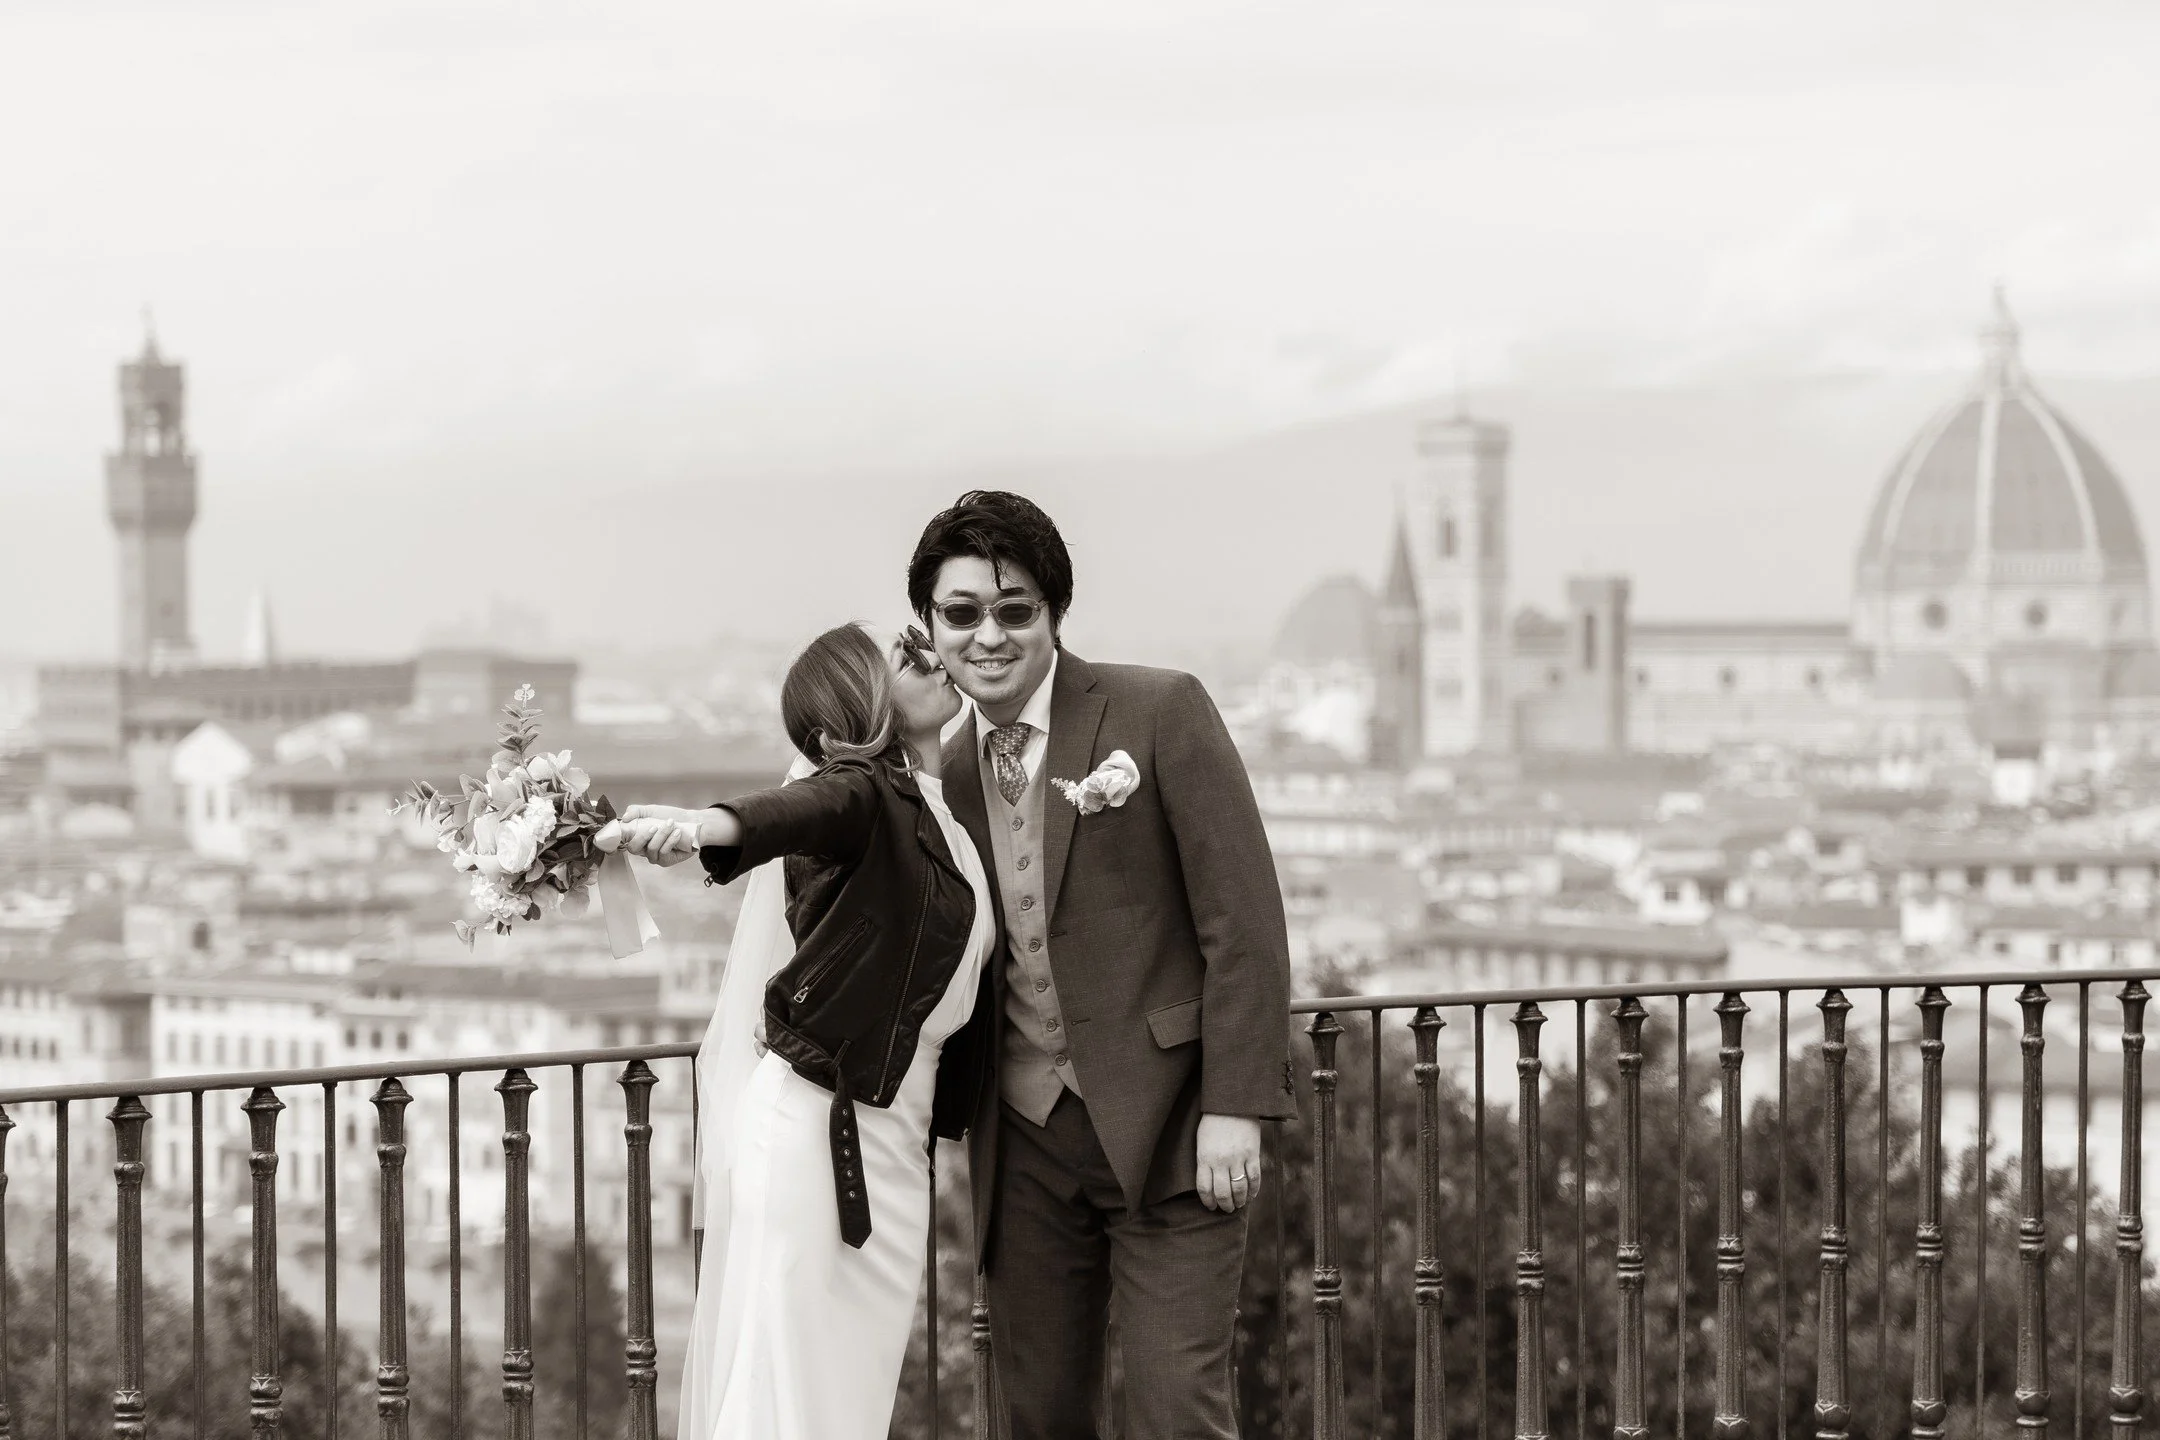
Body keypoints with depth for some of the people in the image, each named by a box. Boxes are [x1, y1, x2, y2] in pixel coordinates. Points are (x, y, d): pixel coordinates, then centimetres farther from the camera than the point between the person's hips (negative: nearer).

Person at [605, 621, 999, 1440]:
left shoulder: (938, 811, 14)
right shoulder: (860, 791, -9)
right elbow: (798, 811, -33)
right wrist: (701, 827, -53)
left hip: (892, 1142, 8)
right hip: (810, 1125, -8)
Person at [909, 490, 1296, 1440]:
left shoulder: (1161, 713, -6)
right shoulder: (951, 772, 10)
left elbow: (1243, 922, -9)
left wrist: (1235, 1109, -14)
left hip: (1165, 1132, -5)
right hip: (1025, 1140, 5)